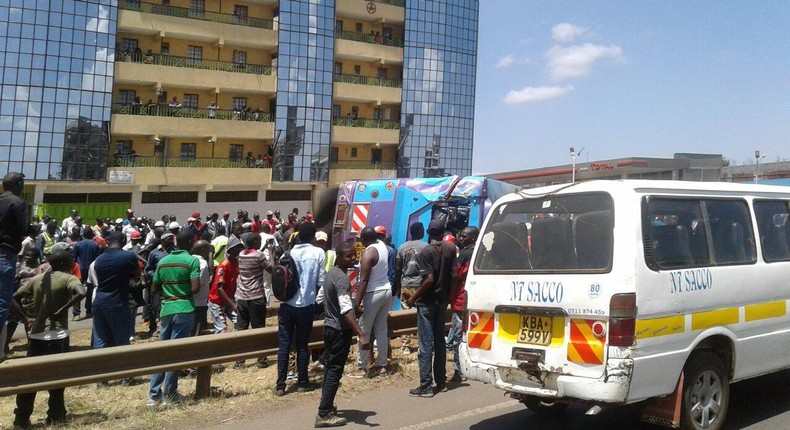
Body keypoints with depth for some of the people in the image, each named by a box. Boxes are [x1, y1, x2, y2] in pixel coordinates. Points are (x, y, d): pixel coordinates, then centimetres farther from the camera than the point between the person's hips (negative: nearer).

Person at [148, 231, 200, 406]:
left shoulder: (163, 261, 9)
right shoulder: (192, 261, -8)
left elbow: (156, 287, 13)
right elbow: (195, 287, -16)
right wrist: (186, 293, 3)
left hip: (166, 309, 5)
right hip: (184, 309, -5)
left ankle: (154, 394, 13)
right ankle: (169, 394, 7)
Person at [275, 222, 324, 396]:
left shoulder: (289, 252, 4)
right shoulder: (318, 253, -4)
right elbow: (321, 281, -4)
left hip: (287, 304, 2)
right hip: (306, 305, -2)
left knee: (284, 344, 6)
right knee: (302, 345, 8)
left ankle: (280, 385, 8)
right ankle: (303, 383, 17)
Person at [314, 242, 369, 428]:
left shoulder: (330, 273, 7)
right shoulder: (342, 278, -23)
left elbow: (321, 297, 18)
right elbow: (346, 310, -34)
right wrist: (361, 334, -40)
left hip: (329, 326, 10)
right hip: (340, 330, -10)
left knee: (329, 367, 19)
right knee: (335, 371, -4)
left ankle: (326, 405, 30)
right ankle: (324, 415, -2)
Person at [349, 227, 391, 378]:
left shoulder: (368, 253, -19)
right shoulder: (381, 245, 2)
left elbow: (364, 281, -23)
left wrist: (357, 303, -23)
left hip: (373, 294, -8)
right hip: (387, 291, 8)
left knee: (364, 332, 1)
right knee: (382, 330, 13)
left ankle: (361, 368, 7)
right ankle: (382, 366, 18)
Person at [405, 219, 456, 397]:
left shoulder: (426, 252, -15)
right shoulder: (451, 248, 2)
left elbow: (429, 279, -20)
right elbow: (453, 273, 2)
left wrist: (413, 298, -12)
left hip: (427, 302, -6)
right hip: (442, 301, 6)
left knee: (426, 344, -3)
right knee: (440, 341, 15)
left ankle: (426, 386, -2)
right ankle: (441, 381, 21)